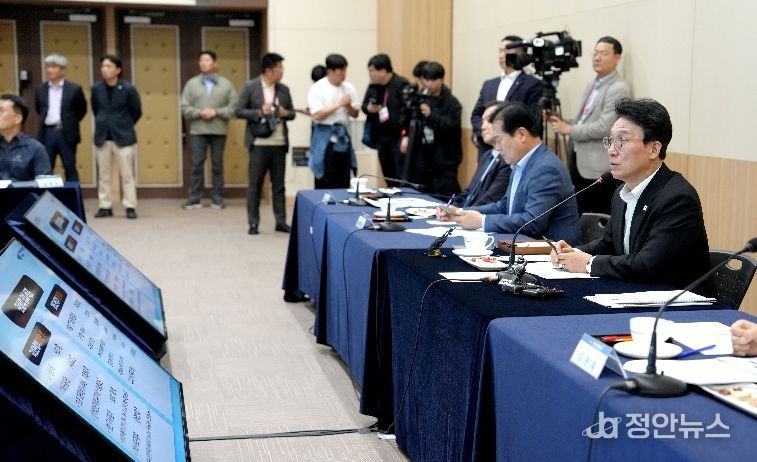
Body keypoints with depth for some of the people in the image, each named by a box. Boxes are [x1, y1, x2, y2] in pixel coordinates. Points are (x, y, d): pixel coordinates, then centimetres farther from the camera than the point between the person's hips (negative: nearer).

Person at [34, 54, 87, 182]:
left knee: (70, 169, 3)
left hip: (66, 134, -3)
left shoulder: (74, 89, -2)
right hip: (47, 134, 3)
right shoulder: (40, 89, 7)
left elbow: (82, 110, 8)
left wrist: (70, 123, 6)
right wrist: (46, 120, 15)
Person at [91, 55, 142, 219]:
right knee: (103, 173, 7)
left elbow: (137, 112, 3)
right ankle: (105, 206, 14)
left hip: (123, 136, -3)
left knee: (127, 173, -1)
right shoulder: (96, 88, 1)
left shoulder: (128, 89, -8)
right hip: (102, 136, 3)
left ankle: (130, 207, 4)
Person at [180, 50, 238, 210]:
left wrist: (216, 112, -12)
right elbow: (185, 107, 2)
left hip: (219, 130, 0)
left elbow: (234, 107, -1)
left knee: (217, 164, 5)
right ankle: (194, 199, 6)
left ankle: (217, 199, 12)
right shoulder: (192, 83, 6)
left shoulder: (226, 84, 4)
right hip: (197, 130, 0)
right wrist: (200, 113, -13)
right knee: (196, 164, 0)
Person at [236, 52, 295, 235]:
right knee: (255, 185, 2)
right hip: (259, 143, -4)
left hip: (279, 144, 4)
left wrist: (286, 113, -8)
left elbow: (292, 113, 14)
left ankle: (281, 221, 14)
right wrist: (259, 112, -17)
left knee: (279, 184, 8)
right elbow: (239, 111, -5)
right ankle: (253, 223, 9)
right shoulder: (250, 87, -3)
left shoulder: (284, 89, 8)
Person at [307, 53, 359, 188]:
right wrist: (338, 104, -14)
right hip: (325, 137, -5)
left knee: (343, 181, 6)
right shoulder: (317, 89, -6)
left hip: (343, 136, 5)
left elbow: (355, 114, 11)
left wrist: (348, 105, -10)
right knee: (324, 182, -2)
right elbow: (317, 115, -14)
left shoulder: (349, 88, 7)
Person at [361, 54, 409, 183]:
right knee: (389, 179, 13)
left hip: (399, 139, -8)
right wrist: (368, 108, -2)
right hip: (381, 139, 8)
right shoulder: (373, 87, 12)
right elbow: (364, 105, 23)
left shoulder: (401, 85, -12)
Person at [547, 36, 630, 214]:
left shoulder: (618, 89, -13)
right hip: (579, 161, 9)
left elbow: (605, 127, -21)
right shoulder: (592, 85, 16)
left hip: (600, 166, -9)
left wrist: (570, 129, -13)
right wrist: (562, 122, 4)